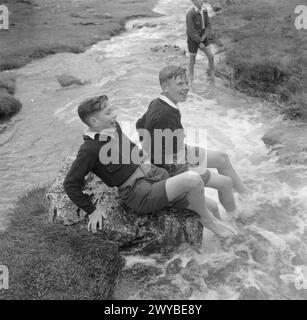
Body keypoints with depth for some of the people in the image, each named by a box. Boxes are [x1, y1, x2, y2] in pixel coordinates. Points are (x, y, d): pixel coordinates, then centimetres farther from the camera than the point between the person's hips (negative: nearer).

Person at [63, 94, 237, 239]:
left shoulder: (113, 126, 8)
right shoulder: (90, 149, -15)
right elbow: (71, 184, -9)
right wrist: (92, 210, -7)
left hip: (156, 173, 8)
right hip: (139, 193, -8)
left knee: (210, 207, 0)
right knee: (193, 179, -26)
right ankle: (208, 220, 1)